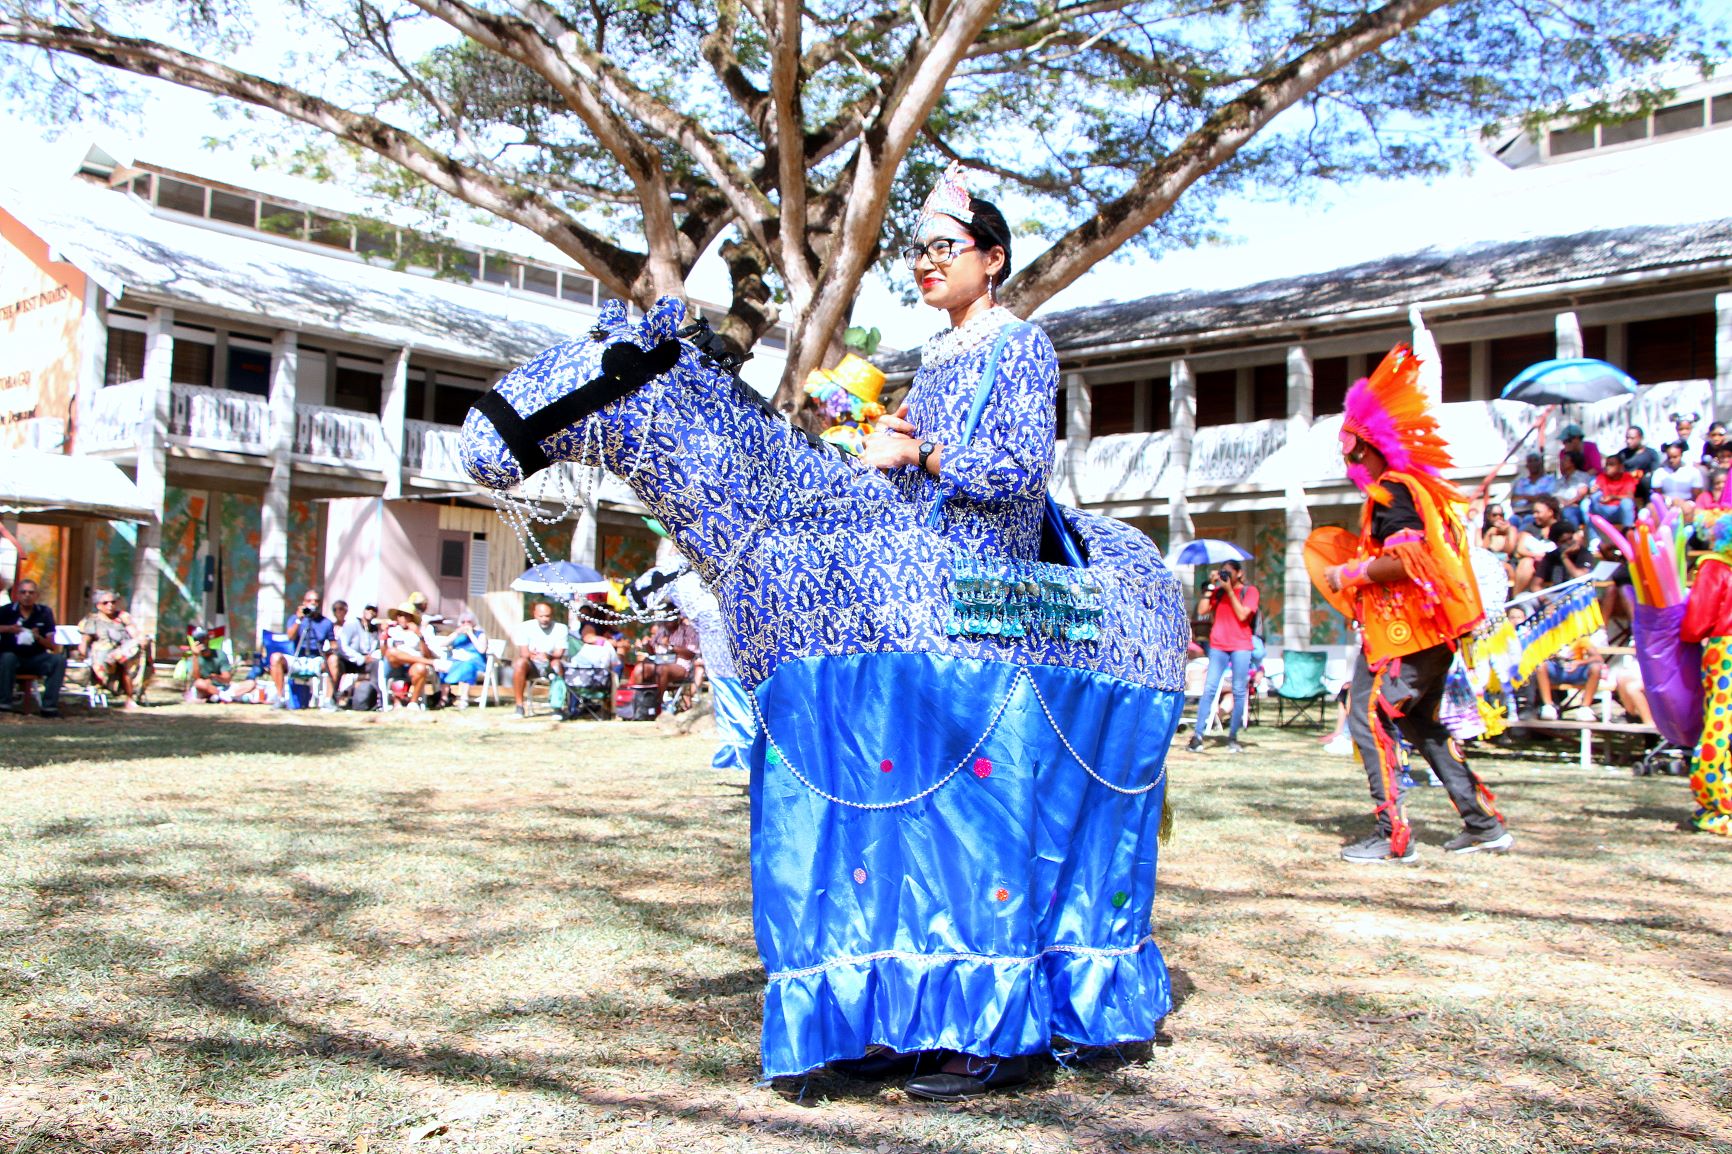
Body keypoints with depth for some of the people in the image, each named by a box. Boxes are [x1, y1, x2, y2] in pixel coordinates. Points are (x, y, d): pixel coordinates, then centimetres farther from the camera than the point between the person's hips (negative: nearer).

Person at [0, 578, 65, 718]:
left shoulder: (45, 613, 3)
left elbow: (53, 646, 0)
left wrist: (38, 637, -19)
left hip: (36, 659, 2)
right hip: (13, 657, -1)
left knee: (59, 659, -25)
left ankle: (49, 706, -25)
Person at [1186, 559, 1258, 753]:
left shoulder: (1249, 591, 6)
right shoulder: (1218, 591, 13)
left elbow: (1242, 615, -8)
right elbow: (1202, 611, 1)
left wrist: (1229, 590, -7)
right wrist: (1211, 586, 1)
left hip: (1241, 646, -2)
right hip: (1218, 645, 2)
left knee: (1239, 691, -1)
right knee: (1209, 689, -7)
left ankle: (1233, 737, 7)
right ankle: (1197, 735, -11)